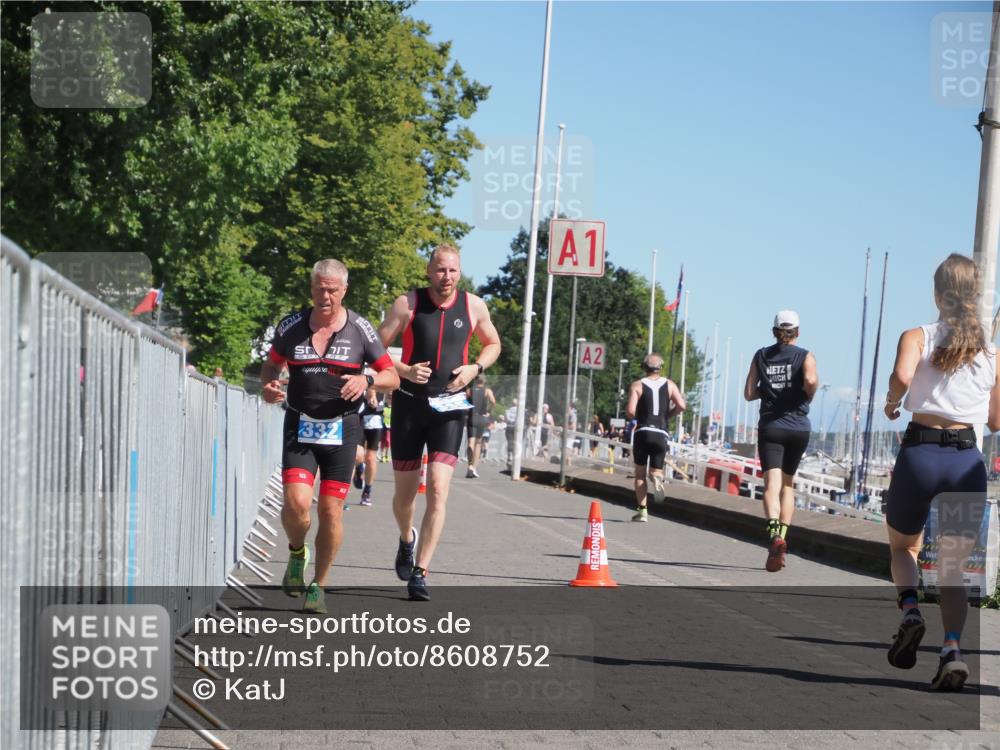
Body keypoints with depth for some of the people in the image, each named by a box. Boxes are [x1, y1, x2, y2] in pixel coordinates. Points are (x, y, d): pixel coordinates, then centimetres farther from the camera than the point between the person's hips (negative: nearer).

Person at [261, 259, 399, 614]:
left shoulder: (360, 330, -1)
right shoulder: (291, 326, 1)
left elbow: (392, 376, 3)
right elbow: (271, 364, 17)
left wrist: (367, 379, -18)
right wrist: (268, 385, -6)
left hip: (342, 428, 0)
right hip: (299, 426, 0)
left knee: (331, 510, -1)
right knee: (296, 503, -16)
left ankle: (318, 585, 17)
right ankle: (296, 553, 17)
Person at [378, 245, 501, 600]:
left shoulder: (473, 306, 0)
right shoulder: (408, 303, -5)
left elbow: (493, 344, 17)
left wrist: (475, 368, -4)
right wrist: (405, 371, -19)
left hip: (449, 407, 0)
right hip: (409, 404, 0)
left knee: (438, 489, -15)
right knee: (405, 492, 11)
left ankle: (419, 572, -11)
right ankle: (407, 540, 44)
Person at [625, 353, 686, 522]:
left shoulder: (637, 385, 1)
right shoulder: (669, 384, 9)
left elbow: (630, 411, -9)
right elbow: (681, 405, -3)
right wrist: (667, 416, 13)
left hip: (642, 432, -2)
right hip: (661, 434, 2)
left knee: (640, 473, 9)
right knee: (656, 470, 12)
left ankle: (642, 510, 1)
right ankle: (657, 478, -26)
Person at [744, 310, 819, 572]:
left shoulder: (761, 356, 6)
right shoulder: (805, 356, 1)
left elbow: (749, 393, 4)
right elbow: (810, 380, -19)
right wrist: (808, 395, 0)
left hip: (770, 427, 0)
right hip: (798, 427, 1)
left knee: (772, 484, -13)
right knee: (788, 483, 18)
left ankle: (775, 533, -37)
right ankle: (782, 536, 10)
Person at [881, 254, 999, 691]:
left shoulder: (917, 338, 0)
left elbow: (902, 376, -23)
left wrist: (891, 403, -2)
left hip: (920, 454, -2)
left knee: (903, 546, 24)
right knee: (952, 568, 10)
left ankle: (909, 608, -4)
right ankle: (952, 649, -12)